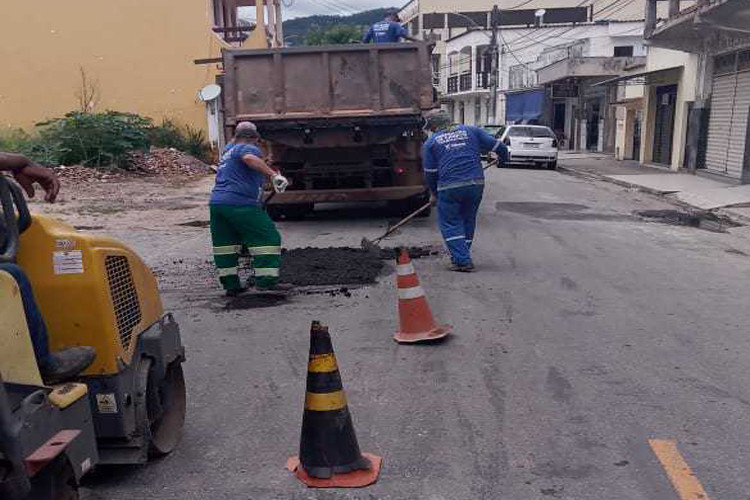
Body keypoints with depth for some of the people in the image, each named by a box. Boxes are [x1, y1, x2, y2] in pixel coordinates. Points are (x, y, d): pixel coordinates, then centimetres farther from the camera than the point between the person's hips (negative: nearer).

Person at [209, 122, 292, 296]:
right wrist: (274, 175, -33)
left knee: (225, 243, 12)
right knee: (267, 238, -4)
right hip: (240, 204, -9)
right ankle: (266, 281, -10)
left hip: (216, 202, 9)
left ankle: (230, 285, 15)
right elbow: (249, 158, -25)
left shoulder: (228, 149, 27)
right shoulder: (249, 148, -1)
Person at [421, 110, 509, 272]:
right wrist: (504, 158, 33)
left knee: (450, 224, 7)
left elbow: (430, 172, 9)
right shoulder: (470, 131, 15)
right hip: (476, 184, 4)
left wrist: (434, 193, 23)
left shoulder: (430, 142, 9)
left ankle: (462, 260, -2)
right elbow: (497, 145, 13)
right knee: (468, 221, 18)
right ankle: (462, 257, 26)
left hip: (449, 188, -3)